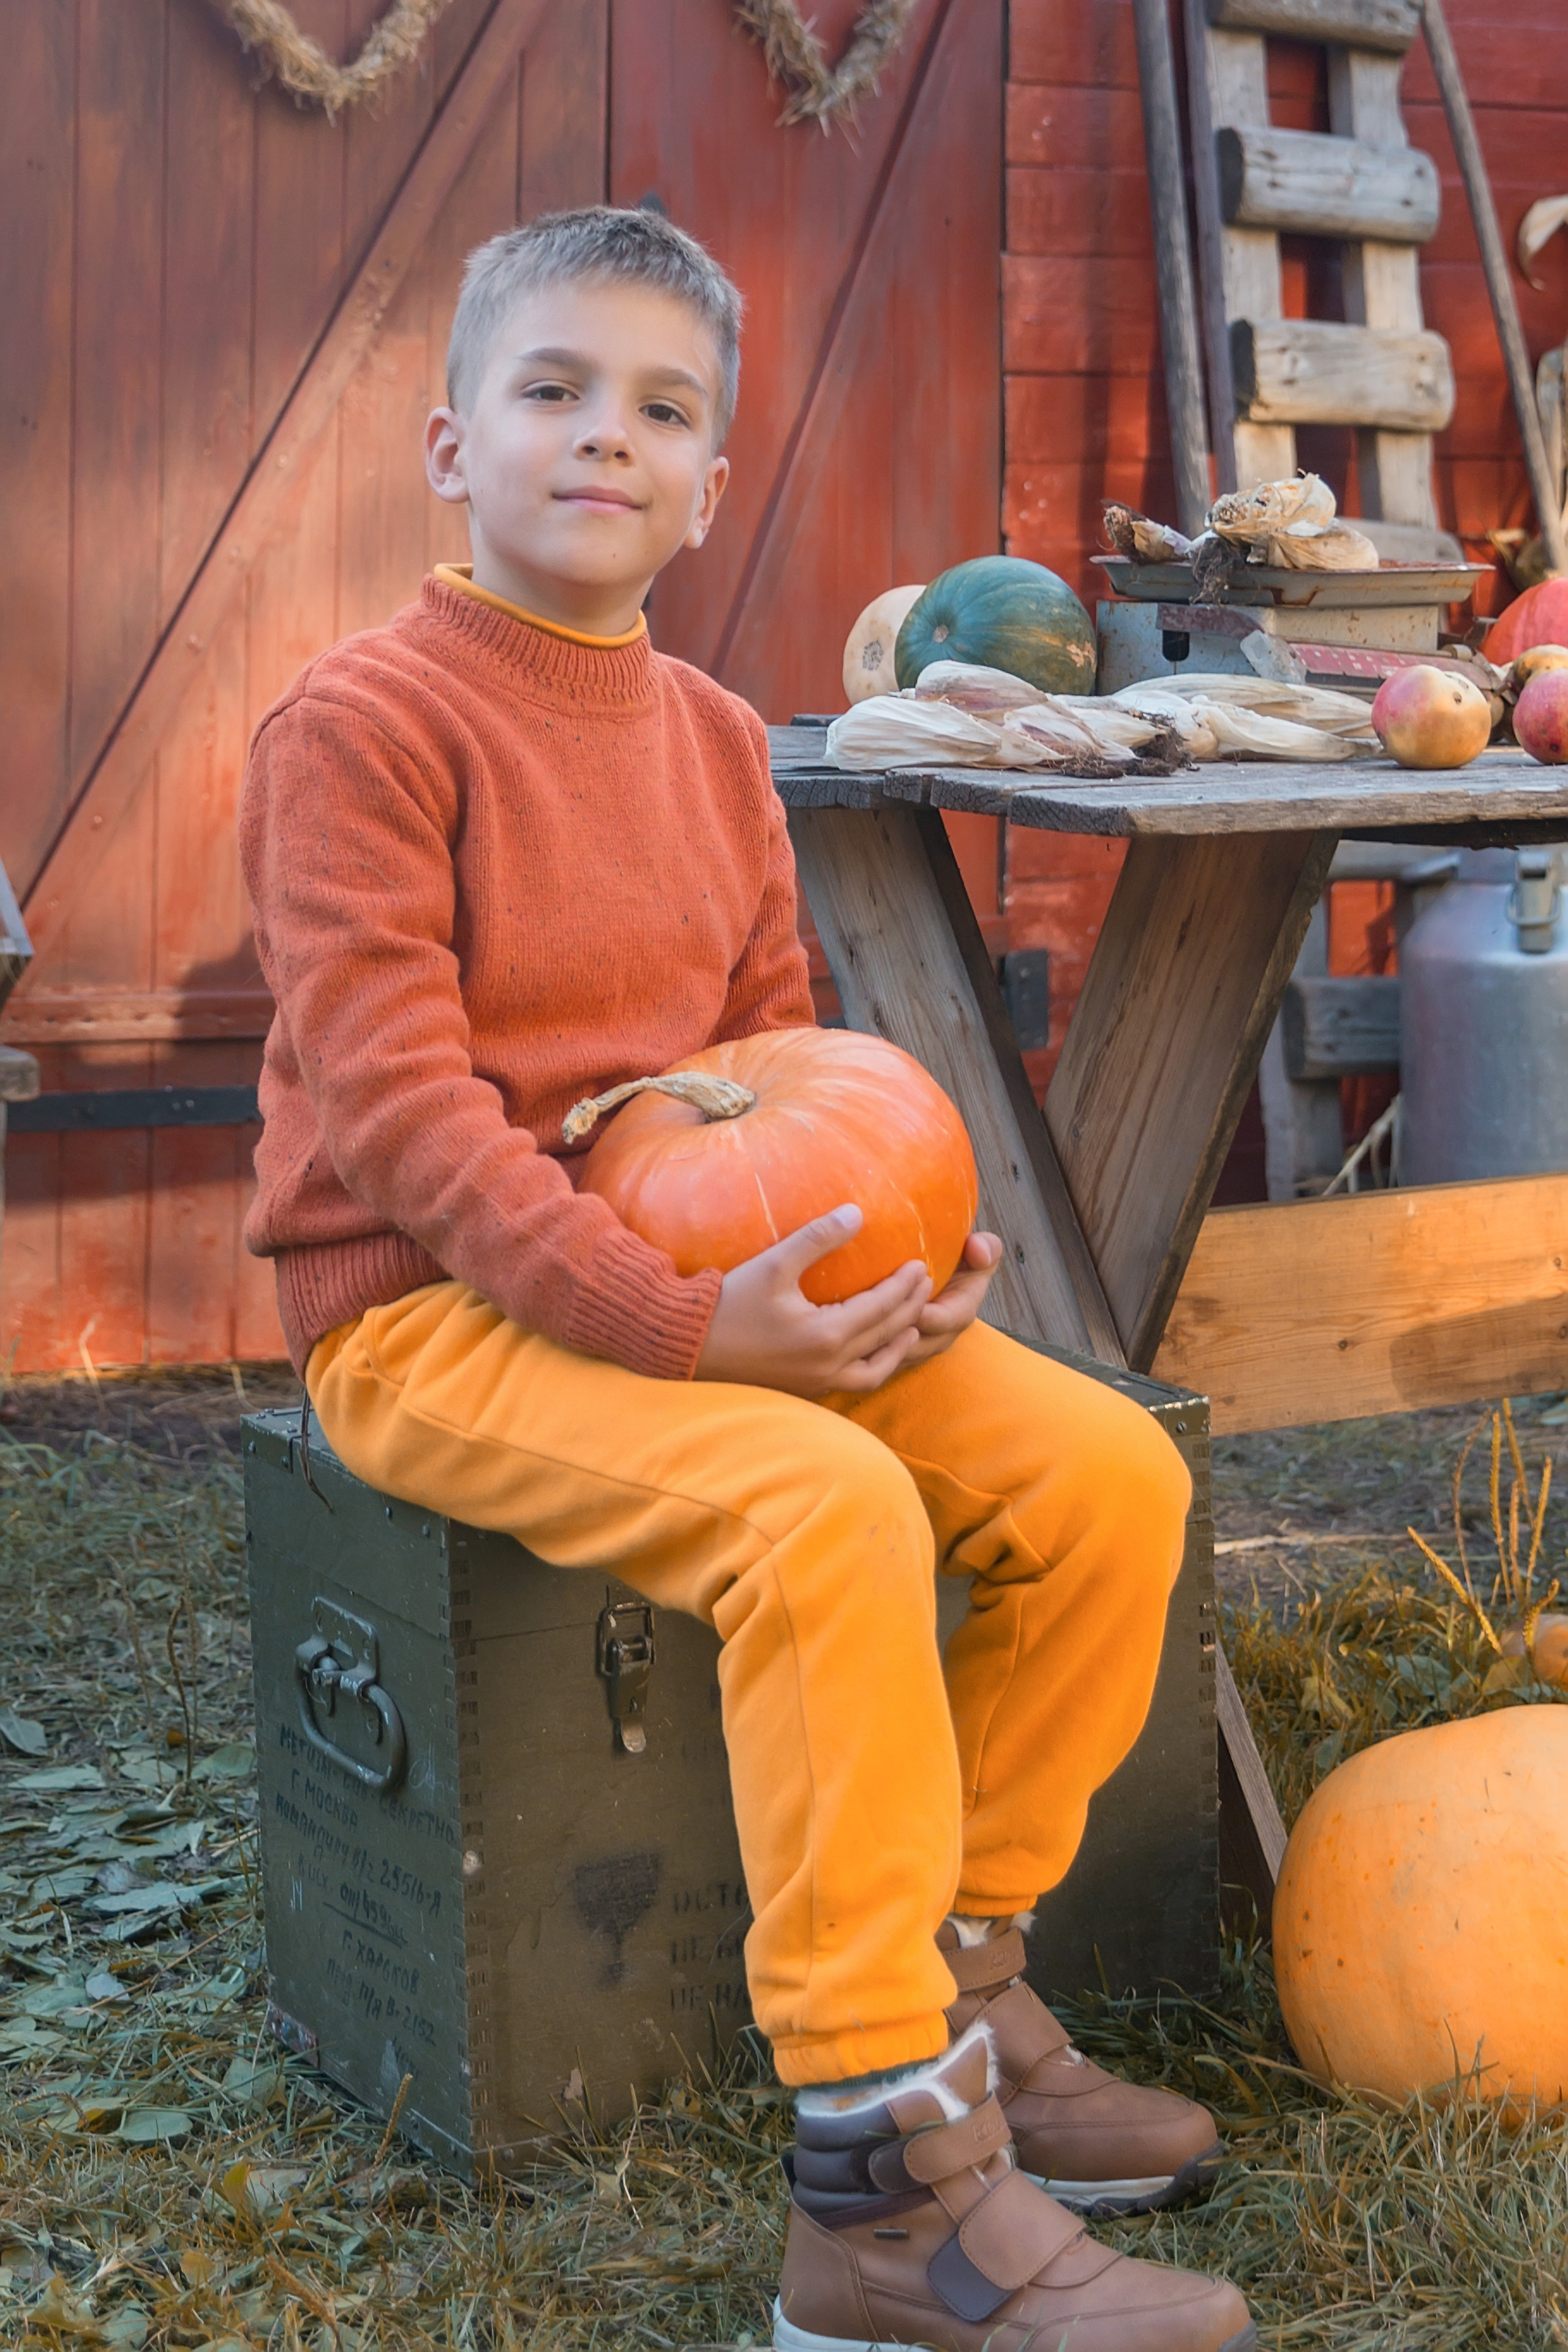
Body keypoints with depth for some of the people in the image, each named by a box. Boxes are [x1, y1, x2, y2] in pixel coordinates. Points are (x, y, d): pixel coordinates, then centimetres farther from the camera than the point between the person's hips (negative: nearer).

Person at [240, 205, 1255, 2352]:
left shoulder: (716, 737, 14)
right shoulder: (361, 722, -10)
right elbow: (401, 1106, -18)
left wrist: (892, 1239, -5)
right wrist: (687, 1321, -27)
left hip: (721, 1287, 8)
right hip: (433, 1314, -7)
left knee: (1109, 1468, -8)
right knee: (827, 1508, -32)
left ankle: (958, 1981, 8)